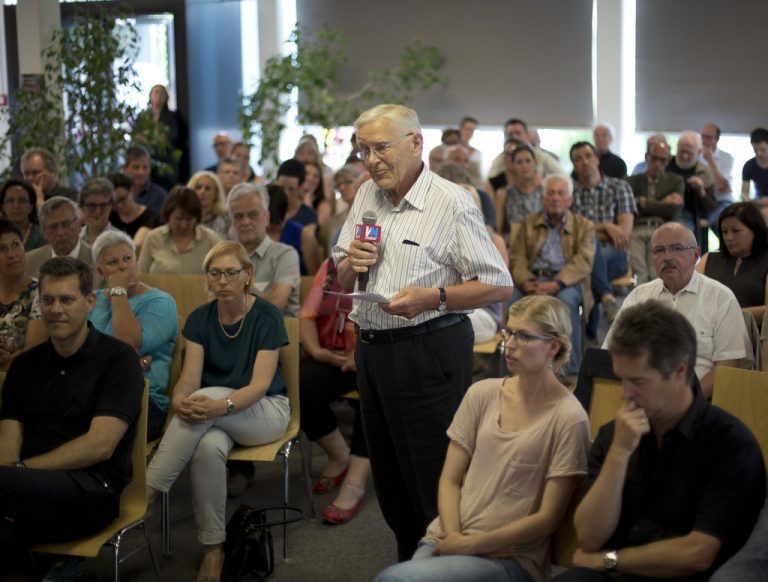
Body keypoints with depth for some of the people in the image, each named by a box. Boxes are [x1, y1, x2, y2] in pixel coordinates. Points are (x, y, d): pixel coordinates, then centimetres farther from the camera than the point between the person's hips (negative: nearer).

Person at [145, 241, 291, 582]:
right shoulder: (200, 319, 3)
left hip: (265, 411, -3)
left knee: (207, 396, -34)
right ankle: (213, 550, -23)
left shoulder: (267, 317, -10)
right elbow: (190, 378, -7)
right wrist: (179, 400, -32)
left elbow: (260, 385, -18)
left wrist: (222, 406, -38)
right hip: (218, 415, 3)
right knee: (209, 447, -35)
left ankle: (145, 496, -34)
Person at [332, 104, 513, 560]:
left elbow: (500, 285, -13)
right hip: (372, 348, 8)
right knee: (389, 477, 17)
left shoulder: (452, 204, -11)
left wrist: (434, 297, -24)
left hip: (429, 351, -7)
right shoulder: (367, 196, 11)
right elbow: (342, 282, 20)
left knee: (431, 481, -3)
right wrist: (352, 263, -3)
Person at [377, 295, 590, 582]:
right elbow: (450, 480, 6)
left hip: (508, 556, -5)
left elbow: (547, 518, -9)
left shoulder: (568, 419, -9)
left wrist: (471, 544, -12)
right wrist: (452, 535, -11)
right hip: (446, 538, 5)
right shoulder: (483, 393, 5)